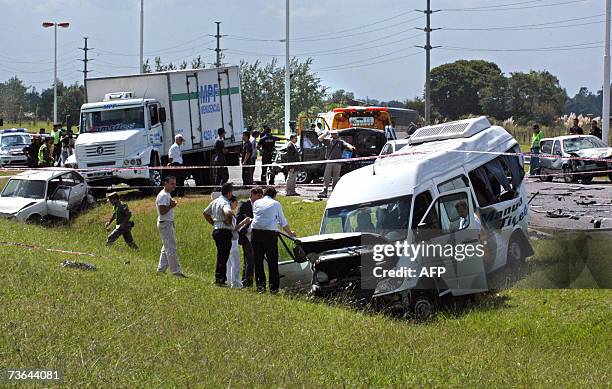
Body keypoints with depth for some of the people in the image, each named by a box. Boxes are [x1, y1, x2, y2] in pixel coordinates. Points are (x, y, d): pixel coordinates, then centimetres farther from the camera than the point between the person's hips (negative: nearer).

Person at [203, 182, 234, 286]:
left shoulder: (215, 201, 13)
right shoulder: (225, 203, -15)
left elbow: (205, 213, 24)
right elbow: (228, 213, -36)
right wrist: (229, 223, -18)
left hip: (216, 230, 9)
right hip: (225, 231, -9)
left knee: (220, 256, 17)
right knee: (224, 257, -5)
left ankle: (217, 278, 21)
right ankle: (221, 280, -5)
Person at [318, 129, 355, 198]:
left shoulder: (341, 142, 6)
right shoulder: (328, 141, 13)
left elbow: (346, 145, -11)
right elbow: (320, 138, 12)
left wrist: (351, 147, -32)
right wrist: (326, 133, 2)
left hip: (337, 163, -2)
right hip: (329, 162, 2)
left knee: (336, 178, 3)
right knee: (326, 177, -3)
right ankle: (324, 191, -5)